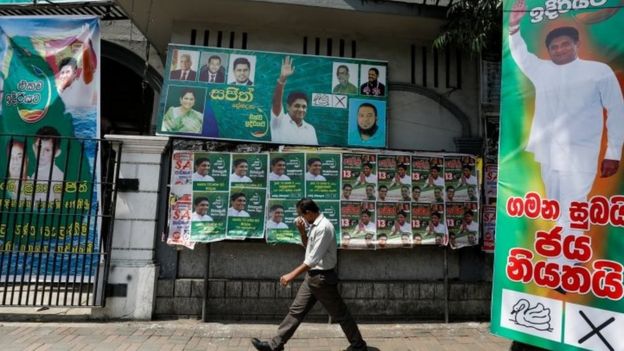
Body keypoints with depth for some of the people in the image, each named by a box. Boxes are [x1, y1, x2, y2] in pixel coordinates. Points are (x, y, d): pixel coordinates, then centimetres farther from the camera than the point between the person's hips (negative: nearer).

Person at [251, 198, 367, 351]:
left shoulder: (324, 227, -23)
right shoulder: (313, 225, 7)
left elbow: (314, 258, -25)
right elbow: (308, 247, 19)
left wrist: (292, 275, -22)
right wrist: (302, 232, 1)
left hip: (323, 277, -9)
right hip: (312, 276, 9)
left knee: (339, 313, 7)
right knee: (296, 310, 12)